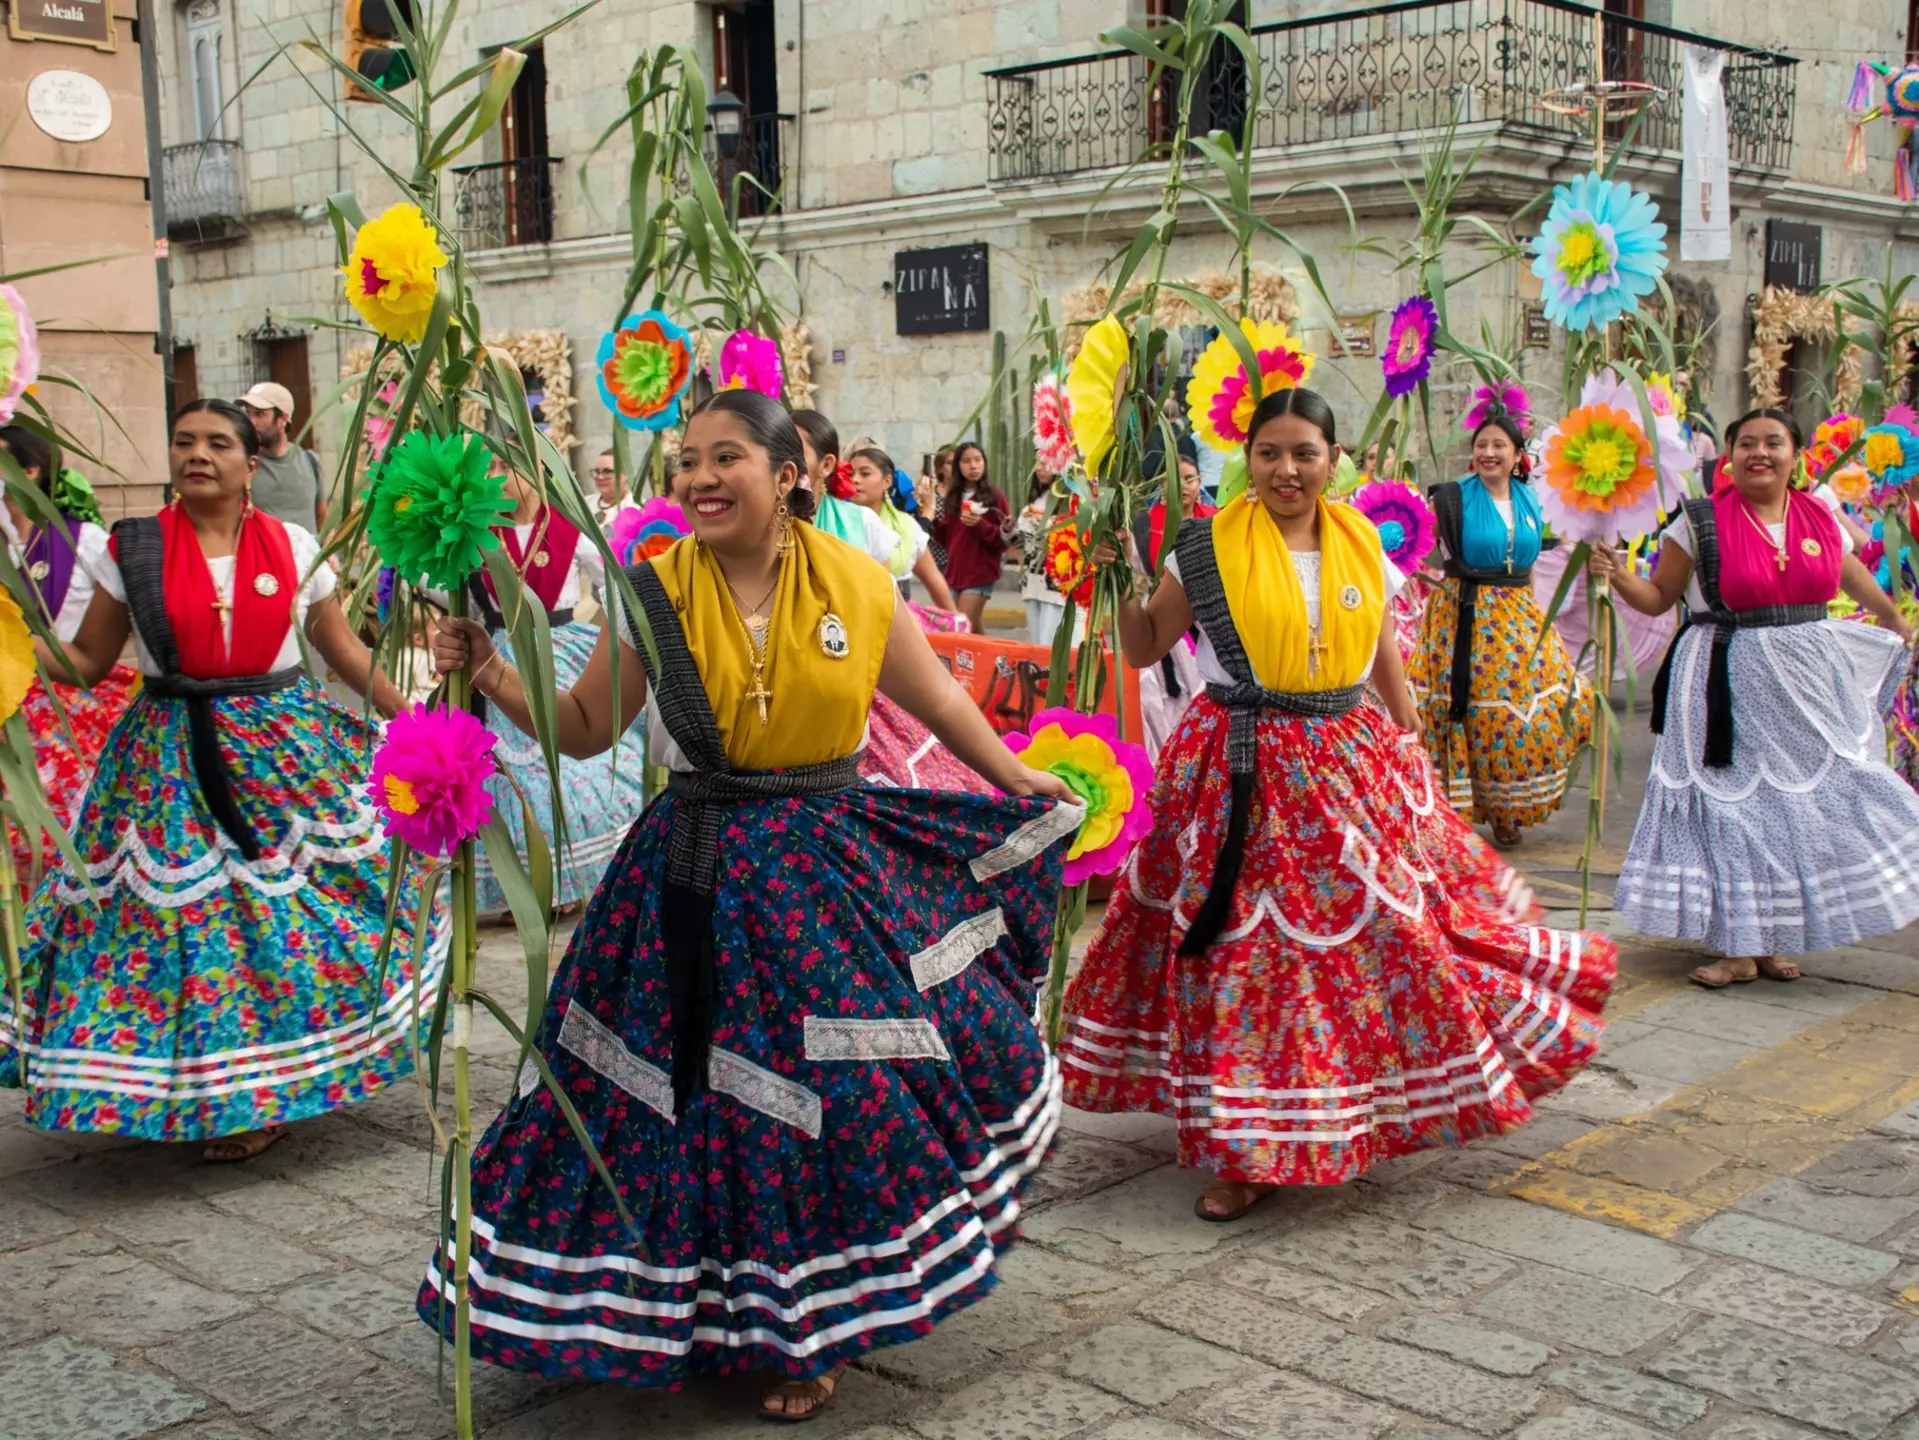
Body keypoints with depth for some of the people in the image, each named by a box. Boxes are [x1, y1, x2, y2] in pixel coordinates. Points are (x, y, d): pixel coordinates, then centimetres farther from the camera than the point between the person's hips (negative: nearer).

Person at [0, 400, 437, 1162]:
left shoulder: (295, 547, 1)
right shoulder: (132, 548, -1)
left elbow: (343, 648, 8)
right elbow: (86, 660, 3)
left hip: (285, 748, 1)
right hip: (171, 758, -1)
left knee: (294, 910, 2)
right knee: (186, 912, 1)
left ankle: (275, 1083, 22)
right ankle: (220, 1094, 19)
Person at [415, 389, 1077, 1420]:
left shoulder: (858, 585, -3)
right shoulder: (654, 594, -4)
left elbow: (936, 698, 12)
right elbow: (587, 727, 4)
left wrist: (1023, 785, 18)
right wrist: (496, 678, -11)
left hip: (828, 867, 0)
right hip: (695, 882, 0)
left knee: (835, 1091, 4)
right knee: (698, 1093, 5)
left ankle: (815, 1328, 27)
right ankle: (706, 1308, 30)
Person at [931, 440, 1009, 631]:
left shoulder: (995, 497, -5)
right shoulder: (952, 497, 10)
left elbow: (1004, 541, -7)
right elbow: (944, 538, 13)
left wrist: (980, 525, -22)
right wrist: (932, 517, -3)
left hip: (981, 574, -6)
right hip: (954, 572, 6)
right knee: (975, 631, 12)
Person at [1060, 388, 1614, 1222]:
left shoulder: (1365, 550, 7)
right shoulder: (1207, 548, -3)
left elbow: (1387, 661, 16)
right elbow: (1143, 652, 2)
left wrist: (1411, 750, 14)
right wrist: (1126, 584, -13)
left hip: (1352, 769, 4)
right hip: (1243, 777, -3)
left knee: (1387, 932, 7)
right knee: (1247, 951, -2)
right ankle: (1248, 1153, 9)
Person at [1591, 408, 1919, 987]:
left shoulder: (1821, 517, 6)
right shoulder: (1701, 523, -6)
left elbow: (1851, 574, 25)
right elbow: (1659, 597, -2)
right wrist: (1618, 575, -21)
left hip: (1810, 683, 4)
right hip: (1730, 686, -4)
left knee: (1804, 807, 7)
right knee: (1734, 807, -2)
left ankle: (1775, 939, 18)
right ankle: (1740, 946, 6)